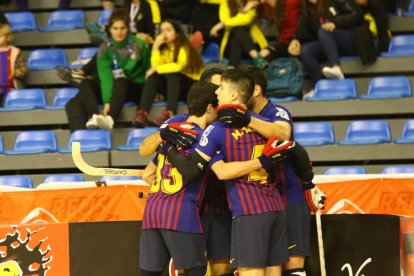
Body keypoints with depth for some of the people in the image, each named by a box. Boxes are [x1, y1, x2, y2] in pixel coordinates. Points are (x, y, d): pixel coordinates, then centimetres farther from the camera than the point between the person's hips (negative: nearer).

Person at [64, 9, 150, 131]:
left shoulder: (139, 45, -9)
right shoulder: (105, 49, -8)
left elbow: (148, 71, 4)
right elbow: (106, 76, -20)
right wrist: (107, 102, -32)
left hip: (136, 88, -3)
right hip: (115, 89, 3)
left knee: (120, 80, -36)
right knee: (86, 84, -23)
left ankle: (110, 119, -58)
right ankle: (96, 116, -49)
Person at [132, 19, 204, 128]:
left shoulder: (184, 47, -11)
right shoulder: (163, 49, 7)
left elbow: (179, 66, -27)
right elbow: (155, 67, -8)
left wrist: (156, 69, -21)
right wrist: (155, 47, -15)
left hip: (193, 86, -5)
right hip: (173, 85, 5)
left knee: (171, 74, -33)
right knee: (153, 77, -20)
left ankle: (169, 114, -51)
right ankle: (142, 114, -39)